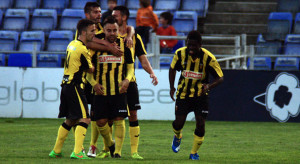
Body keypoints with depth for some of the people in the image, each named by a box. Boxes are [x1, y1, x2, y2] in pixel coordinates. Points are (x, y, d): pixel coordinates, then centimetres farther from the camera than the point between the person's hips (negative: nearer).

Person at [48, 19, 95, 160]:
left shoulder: (72, 45, 12)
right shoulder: (82, 50, -15)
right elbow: (90, 69, -3)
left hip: (65, 85, 9)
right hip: (74, 86, -9)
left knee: (70, 120, 19)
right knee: (85, 119, -11)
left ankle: (56, 151, 23)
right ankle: (77, 152, -21)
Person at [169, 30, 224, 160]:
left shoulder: (208, 58, -19)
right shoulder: (180, 53, -11)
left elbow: (220, 78, -13)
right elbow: (173, 69, 10)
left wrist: (209, 86, -34)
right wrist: (172, 87, -2)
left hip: (200, 95, -1)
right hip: (183, 93, 1)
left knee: (200, 124, -9)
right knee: (179, 123, -4)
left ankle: (194, 153, 12)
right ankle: (177, 137, 35)